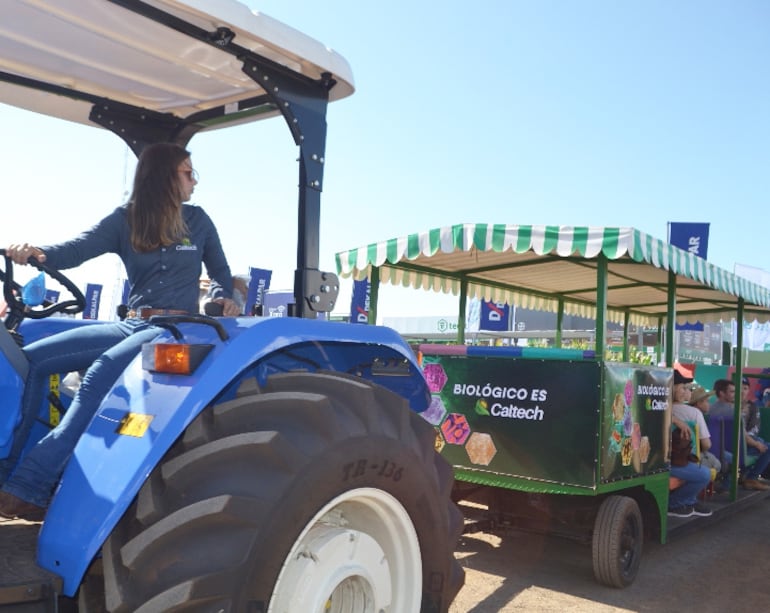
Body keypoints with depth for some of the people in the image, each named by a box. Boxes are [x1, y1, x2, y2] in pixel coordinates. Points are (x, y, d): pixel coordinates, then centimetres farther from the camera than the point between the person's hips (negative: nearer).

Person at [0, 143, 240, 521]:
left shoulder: (198, 221, 9)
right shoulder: (125, 220, 8)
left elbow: (220, 270, 20)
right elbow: (79, 248, -8)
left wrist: (225, 298, -1)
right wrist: (38, 253, -29)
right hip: (130, 325, 4)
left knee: (101, 372, -31)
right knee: (33, 359, -12)